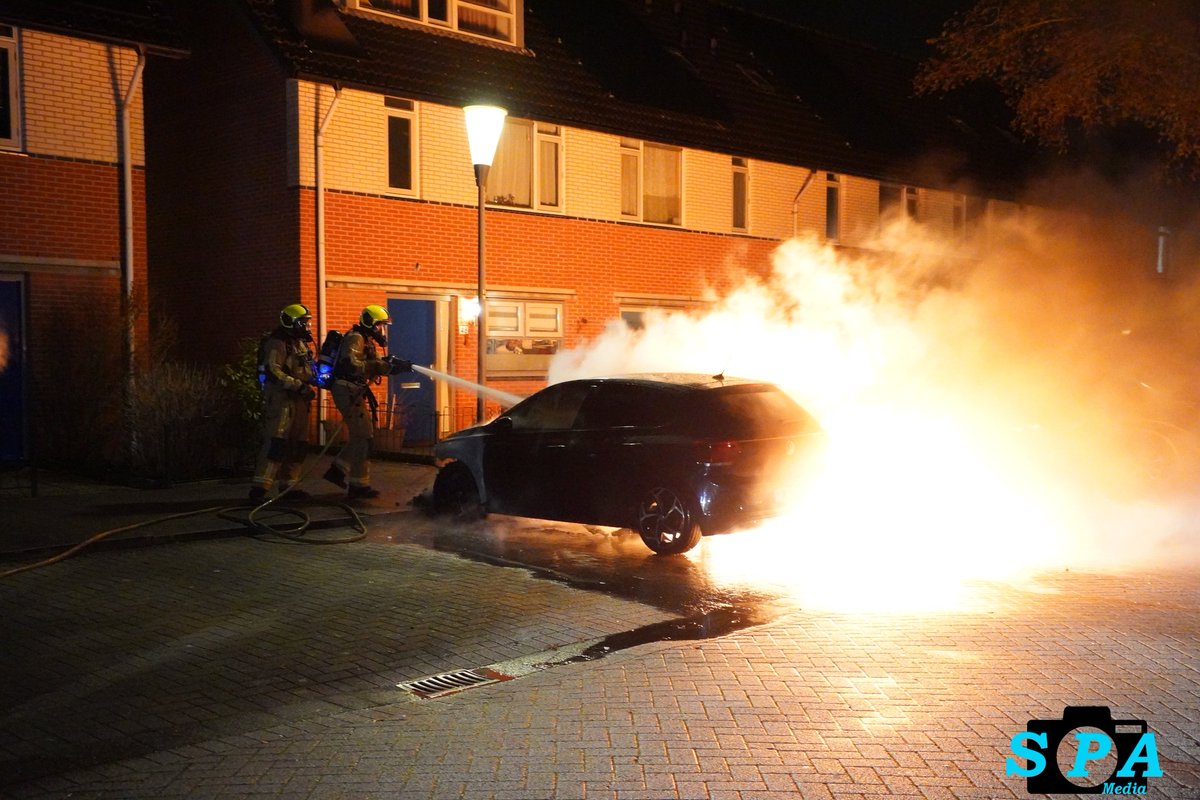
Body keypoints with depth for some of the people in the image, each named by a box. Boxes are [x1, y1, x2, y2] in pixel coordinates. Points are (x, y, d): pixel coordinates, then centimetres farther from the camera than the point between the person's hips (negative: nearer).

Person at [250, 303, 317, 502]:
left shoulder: (300, 342, 19)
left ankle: (287, 484, 19)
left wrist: (313, 381, 14)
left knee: (298, 444, 11)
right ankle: (259, 487, -18)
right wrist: (300, 386, -24)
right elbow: (273, 372, -22)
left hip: (298, 400, 10)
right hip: (281, 398, -10)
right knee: (276, 442, -16)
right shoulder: (277, 343, -12)